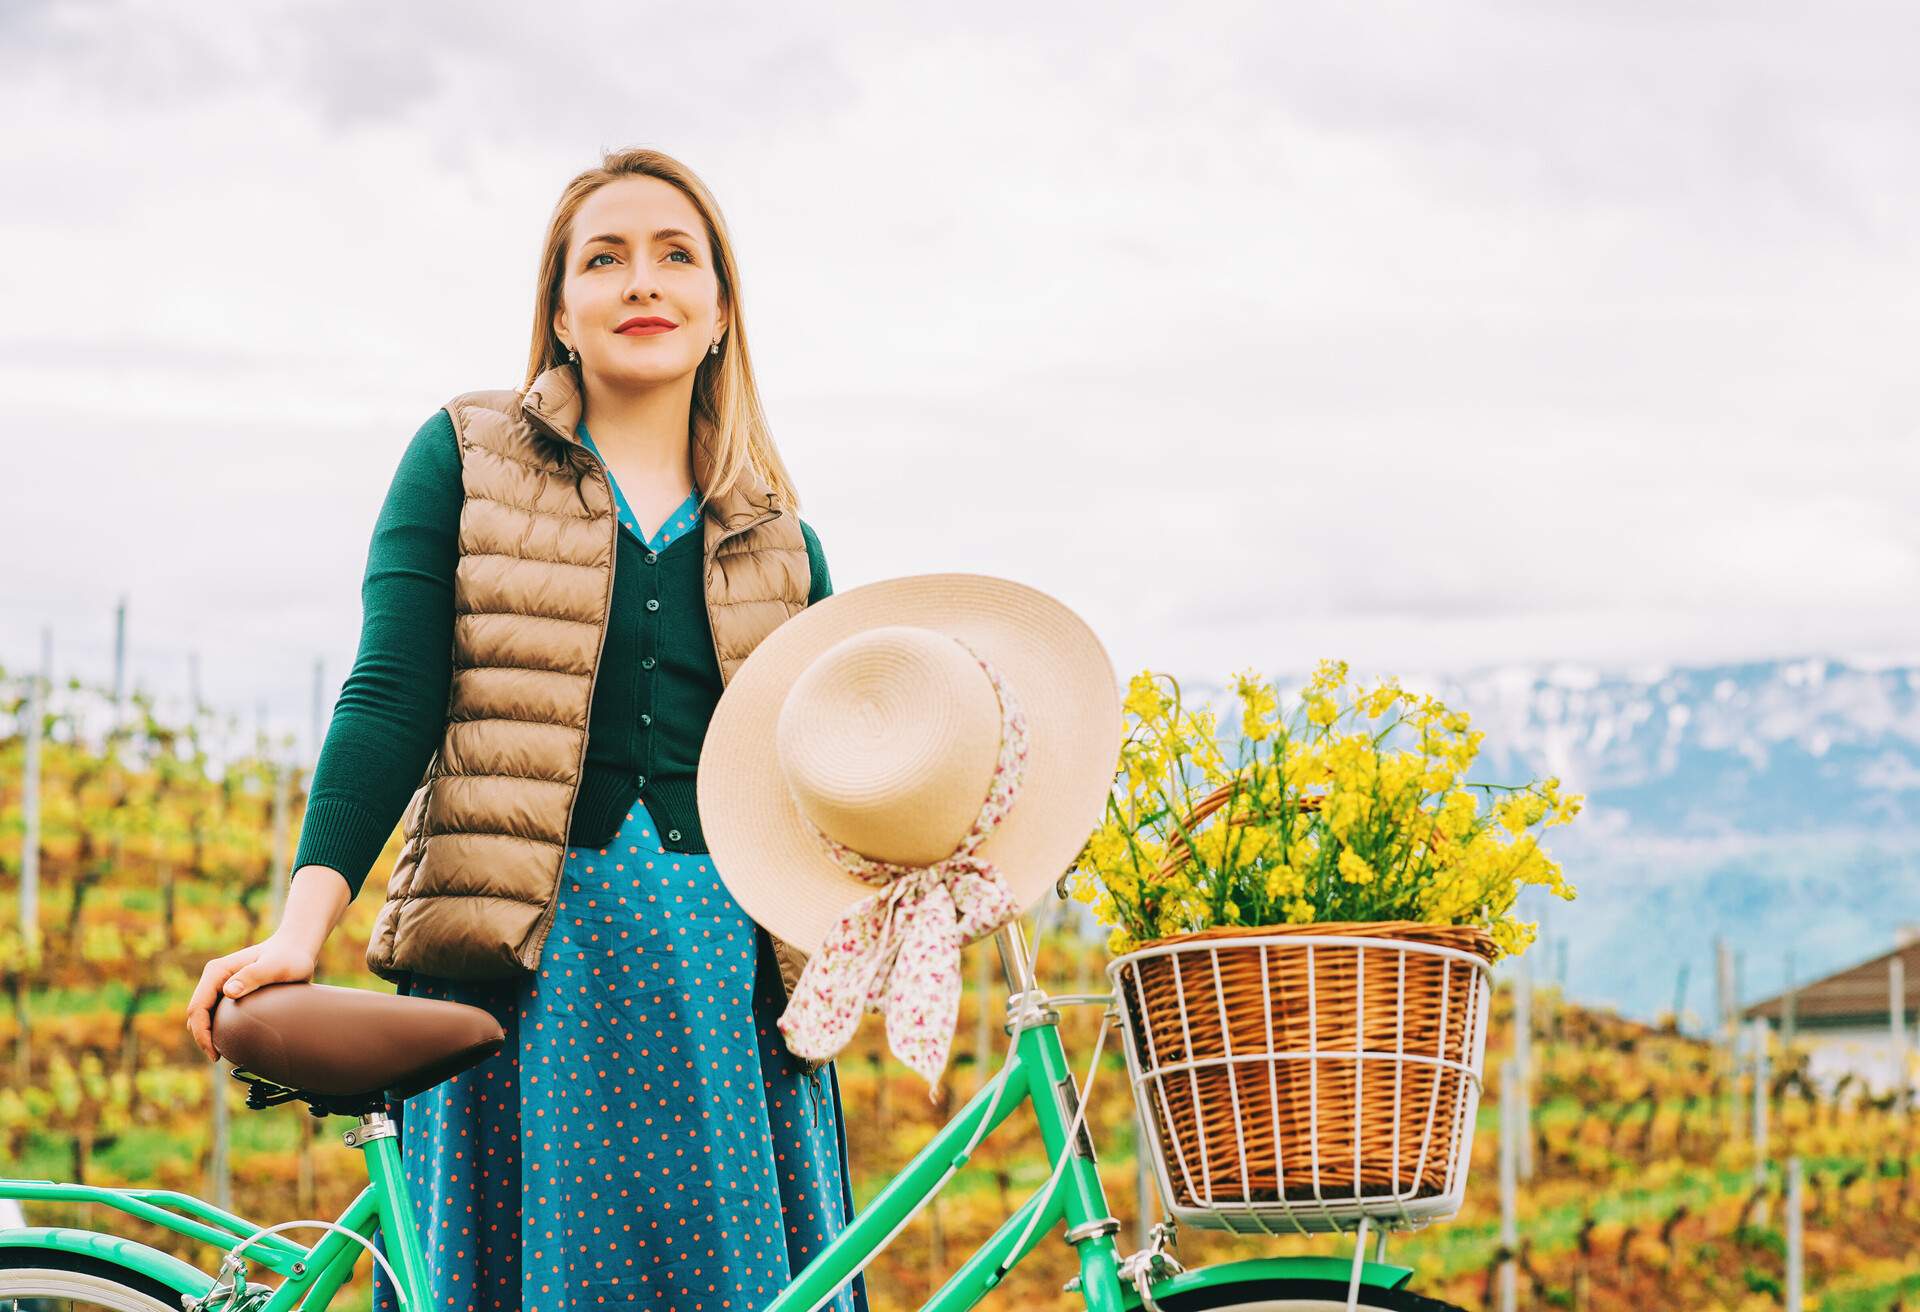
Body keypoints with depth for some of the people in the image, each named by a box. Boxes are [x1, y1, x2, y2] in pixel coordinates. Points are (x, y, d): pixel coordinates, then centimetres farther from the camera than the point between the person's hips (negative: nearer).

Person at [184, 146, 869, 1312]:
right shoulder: (469, 460, 9)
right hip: (530, 962, -3)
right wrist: (302, 930, -13)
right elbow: (389, 702, 0)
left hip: (730, 984, 3)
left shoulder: (775, 535, 17)